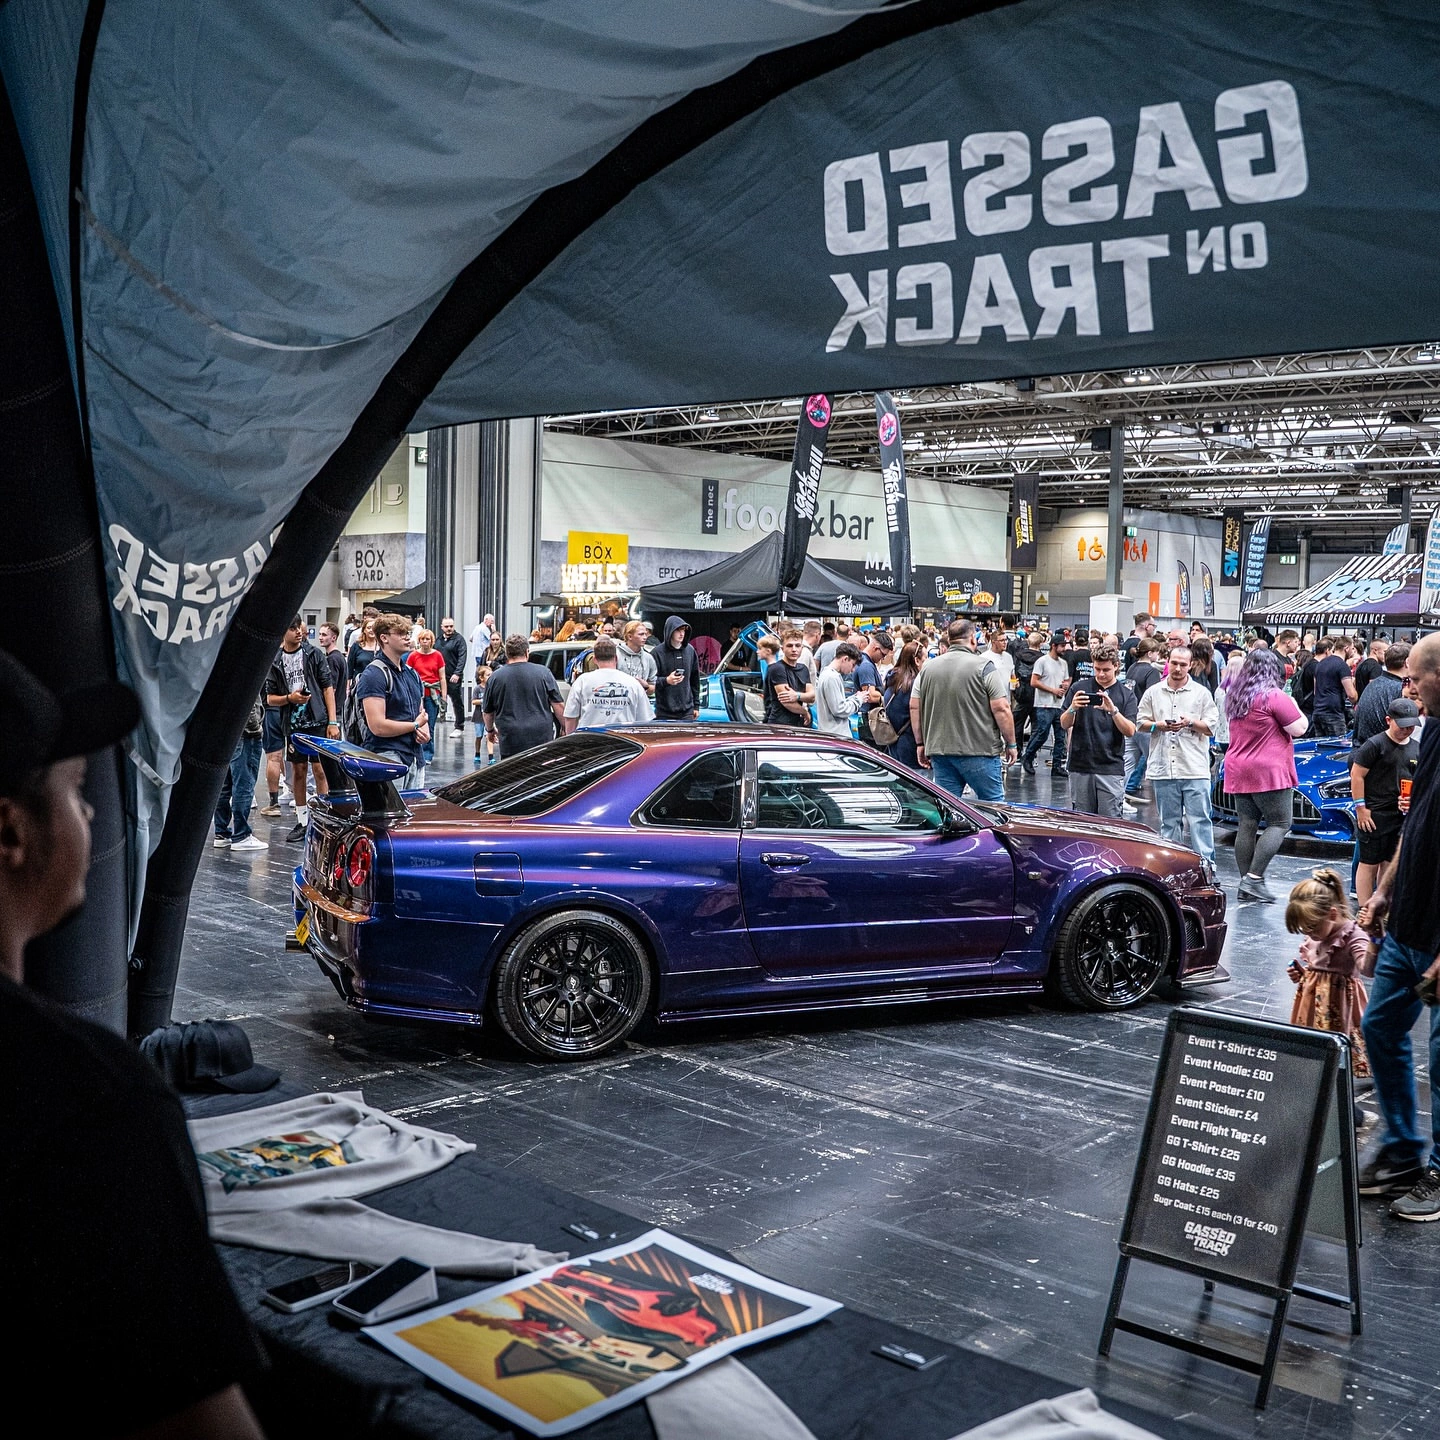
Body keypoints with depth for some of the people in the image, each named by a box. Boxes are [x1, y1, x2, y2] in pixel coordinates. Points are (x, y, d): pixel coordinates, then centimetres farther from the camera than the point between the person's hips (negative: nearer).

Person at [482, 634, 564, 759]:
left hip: (510, 744, 0)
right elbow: (559, 706, 0)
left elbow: (488, 712, 14)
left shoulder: (495, 677, 3)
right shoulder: (543, 673, 0)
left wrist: (490, 730, 33)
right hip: (542, 738, 0)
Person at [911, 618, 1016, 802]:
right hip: (979, 750, -4)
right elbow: (1001, 708, -10)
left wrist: (920, 743, 15)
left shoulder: (928, 667, 8)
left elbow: (914, 707, 8)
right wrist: (1011, 744, 0)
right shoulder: (983, 666, -6)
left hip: (939, 751, 4)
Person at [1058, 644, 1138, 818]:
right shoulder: (1079, 688, 5)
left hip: (1111, 768, -1)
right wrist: (1073, 708, -18)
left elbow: (1130, 731, -7)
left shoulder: (1126, 694, 3)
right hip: (1080, 765, 1)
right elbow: (1065, 724, 3)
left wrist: (1113, 710, -23)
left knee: (1109, 821, -2)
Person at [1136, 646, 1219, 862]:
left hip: (1195, 770, -2)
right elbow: (1141, 723, 10)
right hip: (1163, 769, 2)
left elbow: (1211, 726, 4)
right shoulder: (1153, 692, 11)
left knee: (1200, 820, -6)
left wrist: (1191, 722, -13)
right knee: (1169, 822, 9)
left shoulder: (1201, 693, 6)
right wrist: (1160, 725, -9)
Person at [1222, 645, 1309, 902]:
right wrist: (1294, 706, 7)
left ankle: (1246, 883, 9)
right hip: (1269, 771, -7)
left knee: (1246, 826, 7)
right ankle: (1255, 877, -12)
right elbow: (1299, 728, -10)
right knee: (1279, 824, -2)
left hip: (1238, 772, 7)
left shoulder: (1234, 696, 11)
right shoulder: (1274, 696, -12)